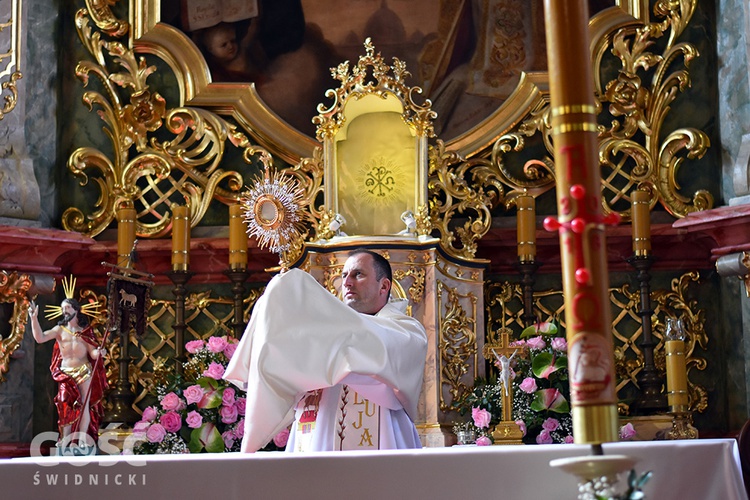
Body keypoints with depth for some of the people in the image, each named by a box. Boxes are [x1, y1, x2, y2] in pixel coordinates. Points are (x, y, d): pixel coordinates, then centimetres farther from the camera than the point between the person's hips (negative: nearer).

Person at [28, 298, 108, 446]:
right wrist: (34, 318, -18)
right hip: (66, 374, 1)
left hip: (84, 372, -1)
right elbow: (40, 338, -8)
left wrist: (98, 352, -21)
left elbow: (92, 354, 3)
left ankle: (82, 441, 0)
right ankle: (65, 442, 0)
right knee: (66, 407, -5)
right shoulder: (59, 329, 8)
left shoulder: (85, 330, 7)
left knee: (84, 405, -4)